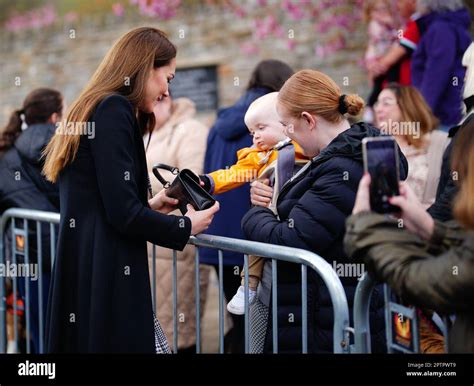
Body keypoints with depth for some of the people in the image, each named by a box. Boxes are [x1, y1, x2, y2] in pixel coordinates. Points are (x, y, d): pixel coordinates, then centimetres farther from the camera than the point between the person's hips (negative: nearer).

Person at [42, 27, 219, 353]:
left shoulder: (92, 110, 18)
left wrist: (151, 206, 18)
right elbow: (123, 213, -18)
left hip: (84, 273, 10)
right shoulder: (113, 110, -11)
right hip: (106, 279, -10)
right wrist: (187, 227, -3)